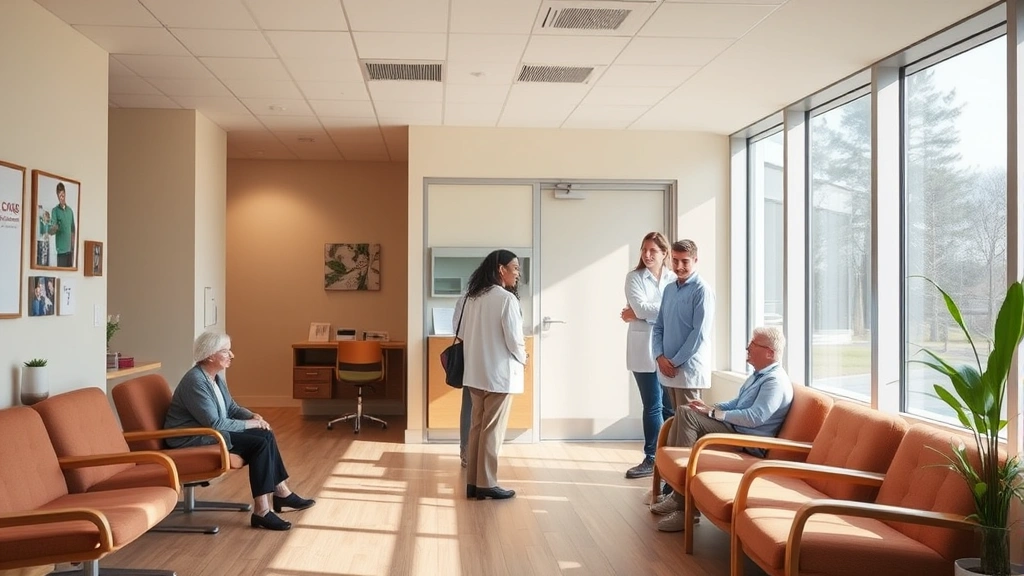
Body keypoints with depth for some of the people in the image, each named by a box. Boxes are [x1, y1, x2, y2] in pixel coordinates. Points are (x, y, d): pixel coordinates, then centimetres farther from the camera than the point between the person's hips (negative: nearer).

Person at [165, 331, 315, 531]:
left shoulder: (215, 377, 8)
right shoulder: (195, 381, -22)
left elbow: (231, 408, 16)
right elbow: (215, 424, -25)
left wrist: (253, 416, -4)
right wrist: (249, 423, -15)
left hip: (209, 431, 10)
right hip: (192, 439, -10)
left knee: (266, 435, -3)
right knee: (260, 444, -20)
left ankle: (281, 493, 5)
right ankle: (261, 511, -19)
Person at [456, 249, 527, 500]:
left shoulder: (472, 297, 7)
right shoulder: (507, 298, -15)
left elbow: (461, 329, 12)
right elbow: (513, 338, -16)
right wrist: (523, 359, 2)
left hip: (476, 371, 7)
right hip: (500, 372, -7)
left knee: (477, 426, 12)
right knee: (492, 429, 0)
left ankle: (472, 482, 16)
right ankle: (486, 484, 6)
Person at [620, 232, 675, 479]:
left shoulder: (673, 280, 8)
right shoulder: (634, 277, 4)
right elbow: (641, 307, -10)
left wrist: (643, 313, -9)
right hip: (645, 349, -1)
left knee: (671, 405, 3)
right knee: (653, 405, 1)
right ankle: (652, 458, 10)